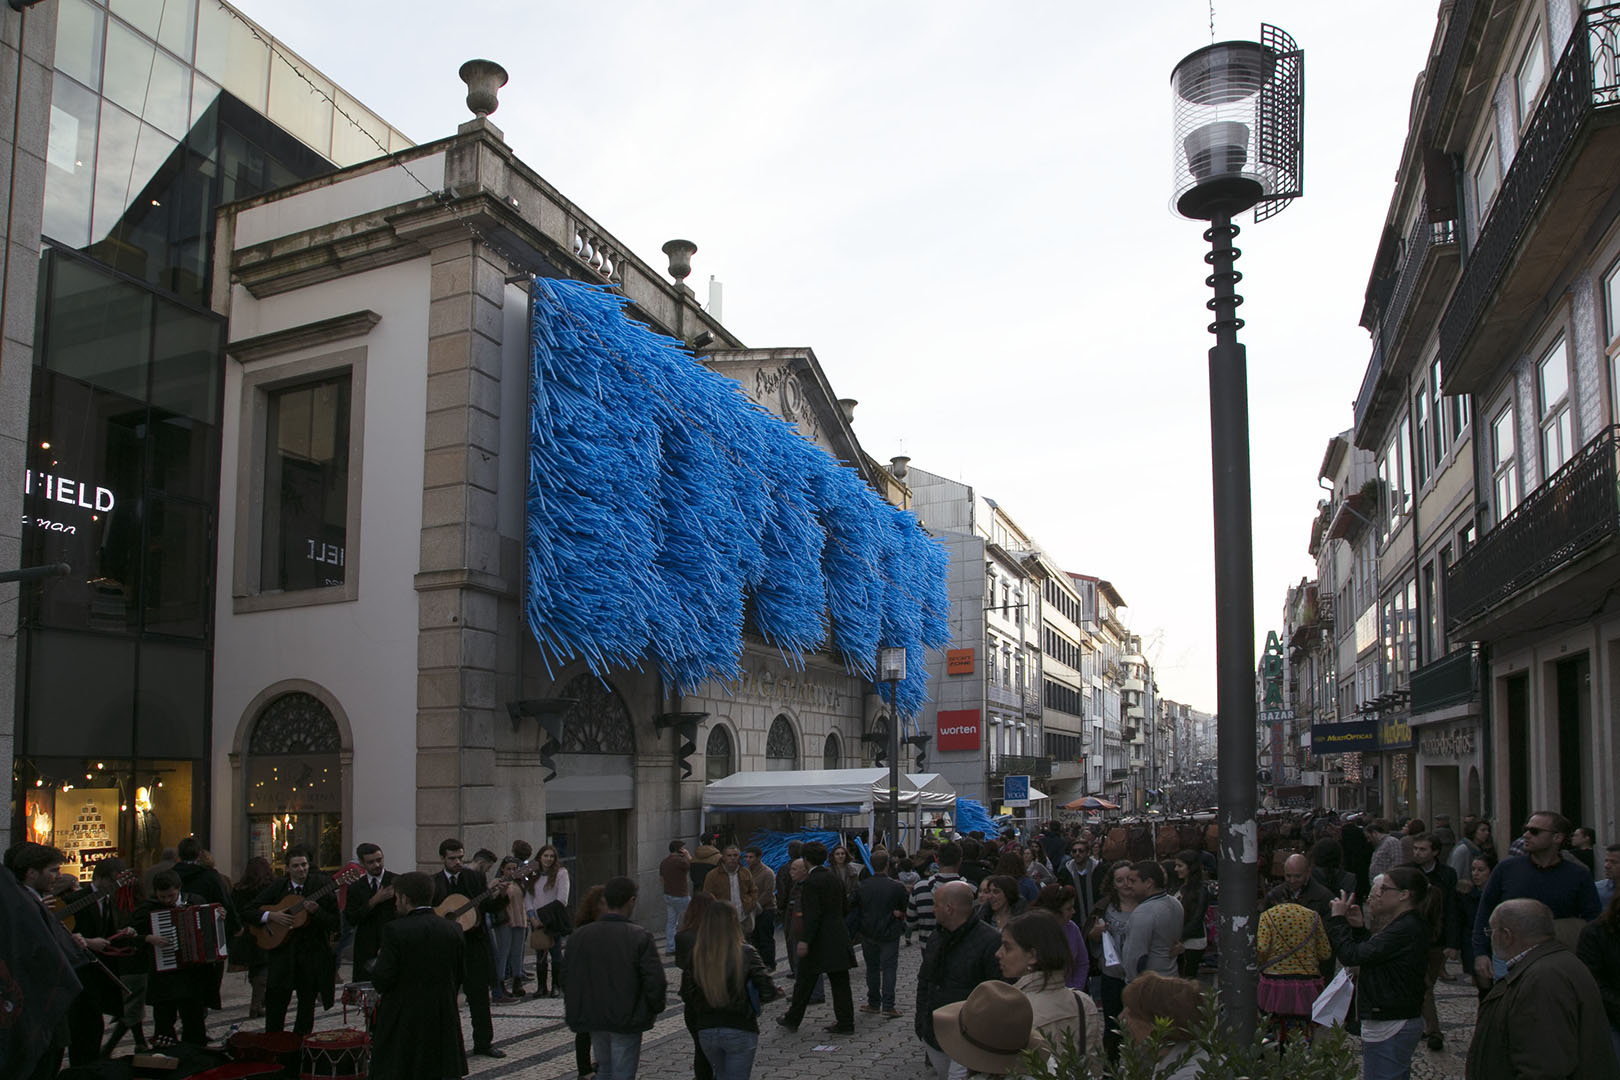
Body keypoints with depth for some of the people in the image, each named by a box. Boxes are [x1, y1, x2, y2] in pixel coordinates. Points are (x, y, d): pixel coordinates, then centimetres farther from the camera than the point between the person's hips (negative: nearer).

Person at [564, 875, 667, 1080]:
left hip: (593, 1017, 4)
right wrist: (655, 1009, 1)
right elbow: (655, 979, -17)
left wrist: (573, 1010, 15)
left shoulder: (580, 935, -3)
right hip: (627, 1020, -4)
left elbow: (566, 978, 2)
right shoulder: (640, 937, -14)